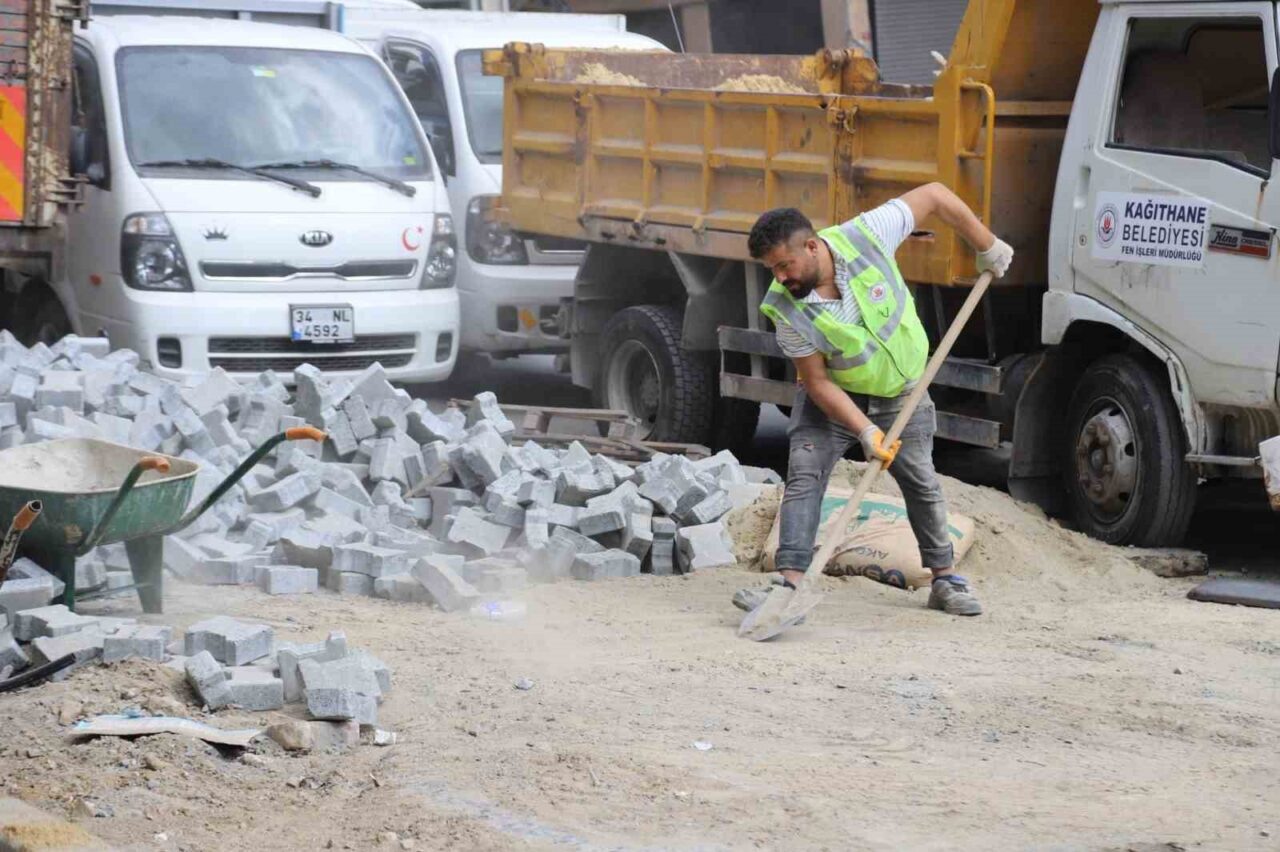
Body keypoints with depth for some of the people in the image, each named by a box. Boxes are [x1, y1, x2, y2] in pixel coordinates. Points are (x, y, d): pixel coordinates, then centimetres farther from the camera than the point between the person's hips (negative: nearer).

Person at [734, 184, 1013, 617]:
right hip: (836, 395, -1)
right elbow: (818, 382, -21)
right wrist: (866, 430, -30)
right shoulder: (786, 309, -27)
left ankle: (945, 579, 27)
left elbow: (934, 195, -17)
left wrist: (987, 246, -9)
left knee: (922, 483, 11)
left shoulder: (866, 236, -30)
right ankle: (791, 581, -24)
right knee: (804, 475, -19)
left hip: (901, 391, 1)